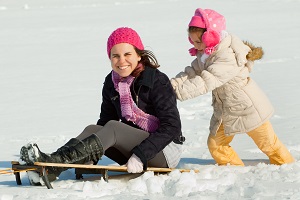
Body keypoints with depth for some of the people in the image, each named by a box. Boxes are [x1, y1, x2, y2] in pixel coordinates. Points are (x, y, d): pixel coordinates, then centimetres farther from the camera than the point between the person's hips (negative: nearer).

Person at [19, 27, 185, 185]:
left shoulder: (157, 81, -14)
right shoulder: (112, 83, 5)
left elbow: (171, 127, -19)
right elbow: (105, 121, 7)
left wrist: (140, 156, -30)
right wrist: (89, 157, -11)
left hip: (165, 152, -6)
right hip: (132, 146, 6)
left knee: (112, 128, -27)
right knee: (92, 130, -18)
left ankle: (55, 161, -40)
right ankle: (50, 171, -37)